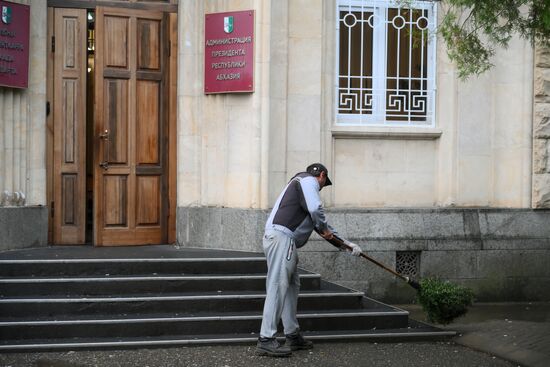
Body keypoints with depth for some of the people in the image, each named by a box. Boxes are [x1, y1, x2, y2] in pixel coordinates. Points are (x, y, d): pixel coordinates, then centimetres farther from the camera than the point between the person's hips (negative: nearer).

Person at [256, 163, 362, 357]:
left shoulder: (301, 183, 31)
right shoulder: (309, 181, 2)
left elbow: (317, 220, 36)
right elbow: (316, 209, -17)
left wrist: (347, 243, 37)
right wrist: (325, 229, 3)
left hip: (283, 240, 10)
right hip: (281, 237, -10)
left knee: (292, 286, 15)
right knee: (278, 286, -13)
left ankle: (293, 336, 21)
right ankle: (266, 340, -16)